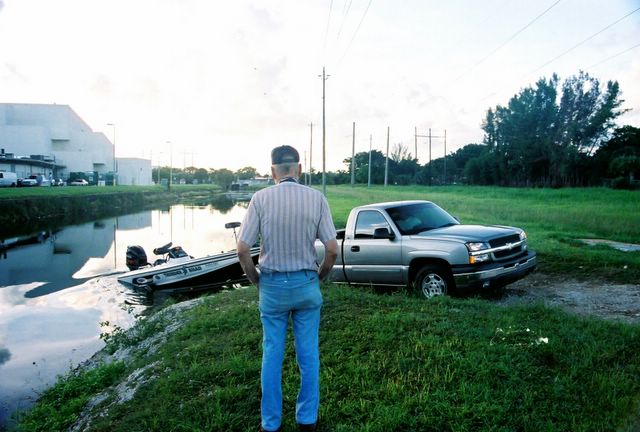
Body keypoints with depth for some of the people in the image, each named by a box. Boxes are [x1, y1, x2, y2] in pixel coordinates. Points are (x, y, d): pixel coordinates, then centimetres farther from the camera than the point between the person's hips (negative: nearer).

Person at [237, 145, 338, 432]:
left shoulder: (261, 198, -8)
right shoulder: (316, 198, -6)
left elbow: (242, 249, -11)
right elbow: (332, 249, -8)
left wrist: (255, 280, 5)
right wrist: (319, 276, 9)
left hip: (272, 285, 0)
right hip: (306, 284, 1)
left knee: (272, 355, 13)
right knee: (309, 355, 13)